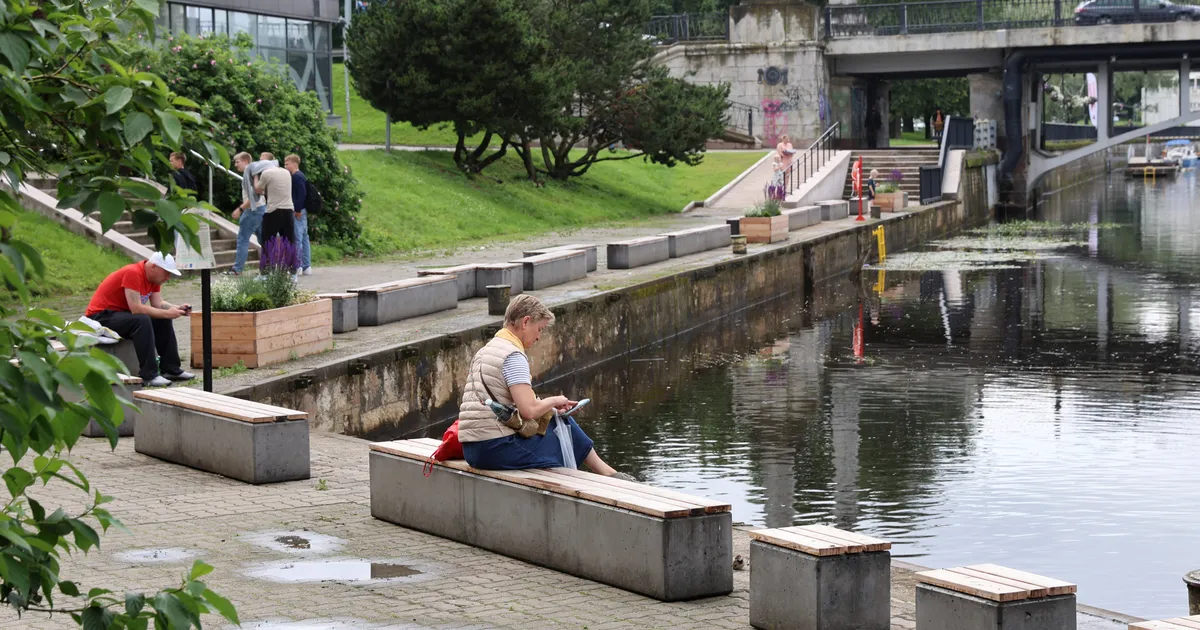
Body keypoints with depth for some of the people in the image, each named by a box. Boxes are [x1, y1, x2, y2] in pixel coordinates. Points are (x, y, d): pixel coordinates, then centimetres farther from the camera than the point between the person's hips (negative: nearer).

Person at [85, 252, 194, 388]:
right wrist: (167, 313, -25)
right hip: (101, 316, -10)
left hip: (122, 313, 10)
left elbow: (158, 304, 4)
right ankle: (148, 375, -31)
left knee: (163, 321, 4)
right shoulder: (132, 273, -25)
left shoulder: (154, 276, 4)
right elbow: (136, 309, -30)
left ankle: (171, 369, 10)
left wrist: (177, 309, -13)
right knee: (142, 321, -32)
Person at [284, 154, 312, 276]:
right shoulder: (299, 176, 18)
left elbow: (301, 194, -21)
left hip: (298, 212, -10)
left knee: (297, 238, -8)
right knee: (304, 238, 10)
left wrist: (297, 209, -20)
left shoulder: (297, 177, -12)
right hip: (302, 211, 10)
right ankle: (307, 266, 13)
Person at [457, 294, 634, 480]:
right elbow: (529, 410, -21)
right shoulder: (513, 355, -13)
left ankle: (605, 471, 21)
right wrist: (554, 401, -2)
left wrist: (549, 404, 10)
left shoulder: (486, 351, 17)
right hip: (496, 448, -9)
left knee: (561, 421, 17)